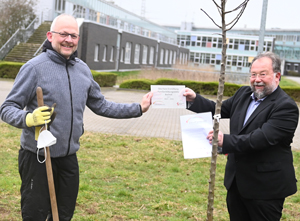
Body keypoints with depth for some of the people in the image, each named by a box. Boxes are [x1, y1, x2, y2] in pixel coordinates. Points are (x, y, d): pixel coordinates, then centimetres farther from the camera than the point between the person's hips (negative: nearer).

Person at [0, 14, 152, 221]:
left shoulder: (83, 69, 6)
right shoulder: (34, 67, -12)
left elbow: (101, 105, 15)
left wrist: (138, 109, 11)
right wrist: (28, 119, -32)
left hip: (69, 157, 6)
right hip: (37, 157, -5)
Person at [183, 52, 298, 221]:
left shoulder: (286, 106, -18)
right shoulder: (244, 94, 7)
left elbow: (263, 137, -28)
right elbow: (219, 110, 13)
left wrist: (226, 140, -32)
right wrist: (195, 99, -2)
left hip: (266, 187, -7)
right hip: (237, 181, 7)